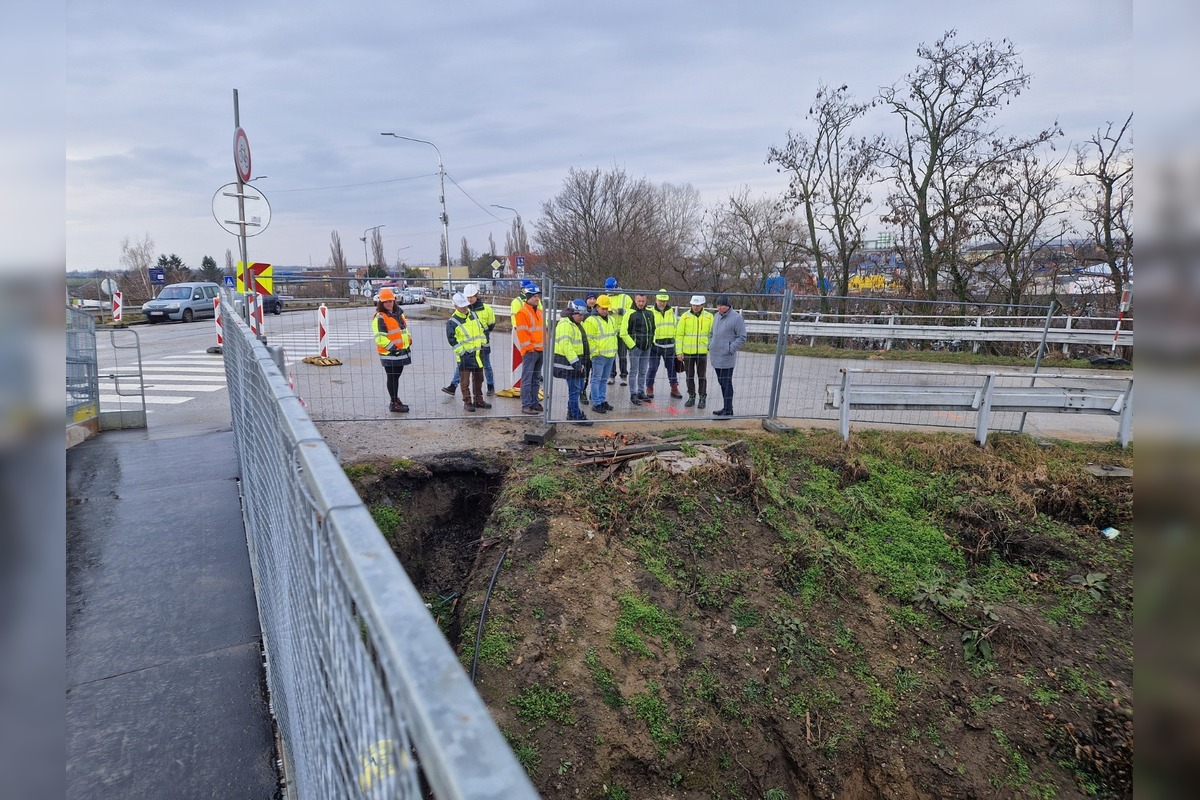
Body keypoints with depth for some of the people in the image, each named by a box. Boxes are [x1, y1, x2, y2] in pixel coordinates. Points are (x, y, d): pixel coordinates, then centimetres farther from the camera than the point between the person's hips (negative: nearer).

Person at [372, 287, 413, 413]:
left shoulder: (398, 313, 13)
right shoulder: (379, 318, -14)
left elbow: (404, 328, 27)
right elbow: (380, 338, -20)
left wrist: (408, 339, 16)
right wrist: (392, 347, -21)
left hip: (401, 351, 8)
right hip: (389, 353, -8)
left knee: (397, 376, 18)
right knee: (392, 378, -1)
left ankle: (396, 398, 31)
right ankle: (394, 404, 6)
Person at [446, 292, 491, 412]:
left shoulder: (473, 315, 8)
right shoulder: (452, 322, -11)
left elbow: (481, 329, 17)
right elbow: (451, 339, -12)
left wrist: (483, 343, 11)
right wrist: (461, 350, -14)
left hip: (477, 353, 6)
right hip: (465, 355, -6)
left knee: (478, 378, 13)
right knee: (465, 380, -2)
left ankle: (478, 400, 24)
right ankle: (467, 402, 8)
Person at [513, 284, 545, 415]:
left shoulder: (539, 312, 17)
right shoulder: (522, 312, -9)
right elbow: (521, 332, -14)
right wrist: (529, 347, -15)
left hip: (541, 350, 8)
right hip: (529, 351, -8)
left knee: (536, 379, 13)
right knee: (527, 379, -7)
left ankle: (534, 402, 21)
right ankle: (526, 405, -5)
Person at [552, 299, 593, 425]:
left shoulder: (579, 324, 16)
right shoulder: (565, 325, -18)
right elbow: (566, 345, -25)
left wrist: (587, 356, 20)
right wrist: (575, 362, -25)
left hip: (578, 361, 10)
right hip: (569, 362, -10)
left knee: (578, 387, 17)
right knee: (574, 389, -6)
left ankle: (571, 412, 29)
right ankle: (577, 416, 1)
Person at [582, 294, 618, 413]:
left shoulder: (611, 319, 15)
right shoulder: (591, 321, -11)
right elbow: (588, 339, -14)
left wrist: (614, 350, 17)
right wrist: (596, 351, -15)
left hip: (610, 355, 8)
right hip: (599, 356, -7)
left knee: (604, 380, 15)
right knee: (596, 379, -3)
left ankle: (603, 400, 24)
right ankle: (596, 404, 0)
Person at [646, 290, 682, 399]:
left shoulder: (671, 312, 10)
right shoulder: (651, 312, -4)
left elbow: (675, 327, 17)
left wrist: (675, 341, 15)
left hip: (669, 345, 4)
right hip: (655, 344, -4)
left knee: (672, 366, 9)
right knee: (653, 367, 2)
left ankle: (674, 388, 19)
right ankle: (649, 388, 15)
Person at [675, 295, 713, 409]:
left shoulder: (709, 317, 0)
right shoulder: (685, 316, -2)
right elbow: (679, 335, 0)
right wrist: (679, 352, -4)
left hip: (702, 352, 0)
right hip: (687, 352, 1)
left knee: (702, 376, 6)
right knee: (689, 376, 10)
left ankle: (703, 398, 18)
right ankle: (691, 397, 24)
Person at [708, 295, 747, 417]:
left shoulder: (736, 317, -11)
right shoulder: (717, 316, 12)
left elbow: (742, 337, -10)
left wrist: (730, 349, -16)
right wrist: (710, 346, 11)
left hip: (726, 358, -8)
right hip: (715, 357, 8)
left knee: (726, 384, -6)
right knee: (721, 383, 15)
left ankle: (728, 411, -2)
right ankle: (726, 408, 25)